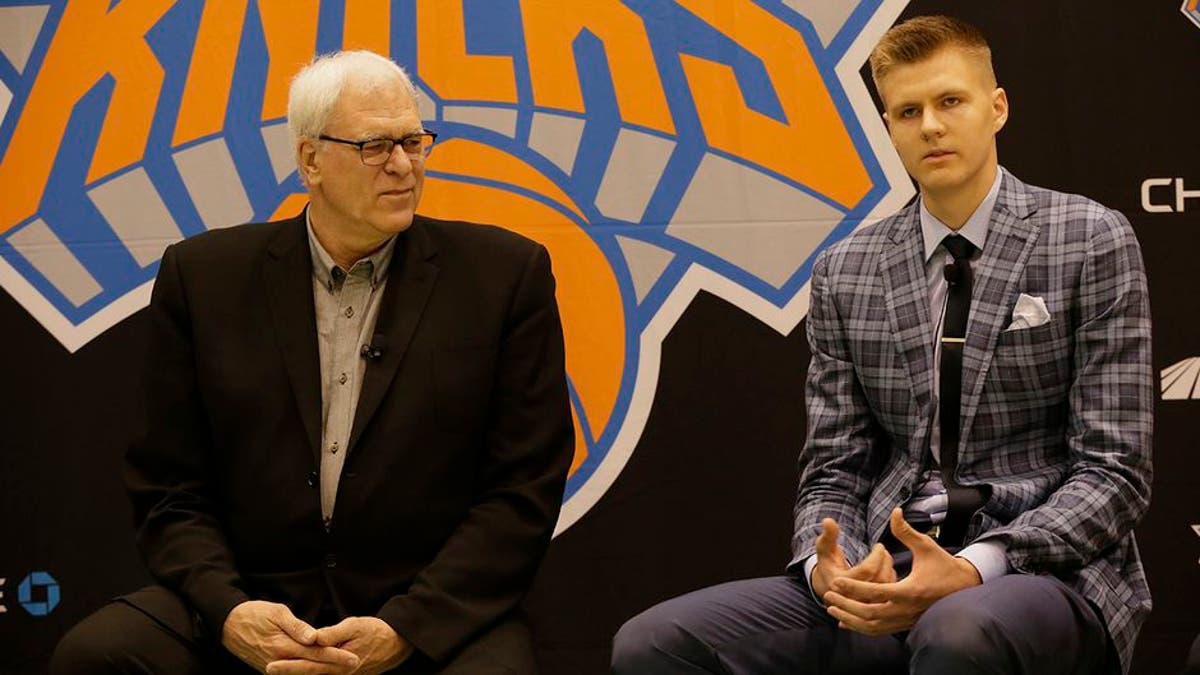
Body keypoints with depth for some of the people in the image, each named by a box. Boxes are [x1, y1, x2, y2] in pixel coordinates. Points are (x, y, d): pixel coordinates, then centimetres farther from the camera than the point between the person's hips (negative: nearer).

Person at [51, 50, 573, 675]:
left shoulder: (505, 274, 3)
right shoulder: (203, 276, 6)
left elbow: (524, 488, 0)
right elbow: (170, 489, 6)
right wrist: (227, 612, -13)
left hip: (435, 616, -2)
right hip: (254, 605, 2)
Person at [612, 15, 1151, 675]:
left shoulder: (1093, 242, 0)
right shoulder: (844, 273, 12)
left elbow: (1113, 471, -4)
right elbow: (834, 470, 12)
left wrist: (974, 570, -19)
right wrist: (826, 568, -12)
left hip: (1045, 569, -4)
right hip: (887, 575, 4)